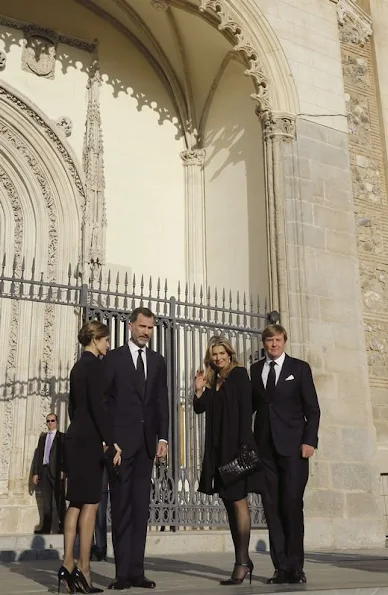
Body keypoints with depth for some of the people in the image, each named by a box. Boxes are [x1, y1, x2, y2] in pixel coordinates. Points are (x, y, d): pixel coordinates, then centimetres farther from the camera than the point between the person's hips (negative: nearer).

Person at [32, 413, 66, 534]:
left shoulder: (62, 436, 5)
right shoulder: (42, 437, 20)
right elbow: (37, 455, 14)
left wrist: (63, 470, -16)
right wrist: (35, 473, 6)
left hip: (56, 471, -5)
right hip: (44, 470, 5)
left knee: (59, 500, -2)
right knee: (46, 501, 3)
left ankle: (62, 526, 0)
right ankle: (46, 527, 3)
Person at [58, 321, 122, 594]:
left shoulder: (78, 366, 16)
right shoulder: (94, 365, -10)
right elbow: (98, 406, -18)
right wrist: (110, 442, -15)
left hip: (76, 439, 9)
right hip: (89, 440, -9)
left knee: (76, 502, 10)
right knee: (90, 503, -5)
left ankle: (68, 565, 11)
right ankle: (83, 569, -3)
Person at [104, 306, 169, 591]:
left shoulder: (158, 361, 13)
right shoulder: (114, 358, 2)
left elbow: (162, 401, 10)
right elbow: (103, 398, -2)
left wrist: (162, 436, 1)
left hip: (146, 441, 4)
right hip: (121, 440, -4)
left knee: (141, 507, 5)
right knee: (121, 507, -1)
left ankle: (136, 571, 9)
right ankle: (122, 572, 3)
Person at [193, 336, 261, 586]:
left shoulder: (239, 374, -4)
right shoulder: (214, 380, 15)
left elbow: (246, 410, -12)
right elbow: (200, 408, 13)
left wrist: (244, 445, -19)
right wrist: (199, 390, -5)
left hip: (236, 445, -7)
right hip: (218, 448, 8)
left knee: (238, 501, -8)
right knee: (229, 502, 10)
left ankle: (242, 563, -6)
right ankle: (243, 559, 19)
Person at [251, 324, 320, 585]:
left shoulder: (299, 368, 5)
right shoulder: (255, 369, 13)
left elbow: (312, 409, 2)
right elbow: (251, 405, 12)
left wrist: (310, 441, -8)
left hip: (292, 446, -3)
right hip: (265, 446, 3)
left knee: (292, 504, -7)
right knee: (272, 507, 2)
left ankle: (295, 566, 4)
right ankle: (281, 567, 7)